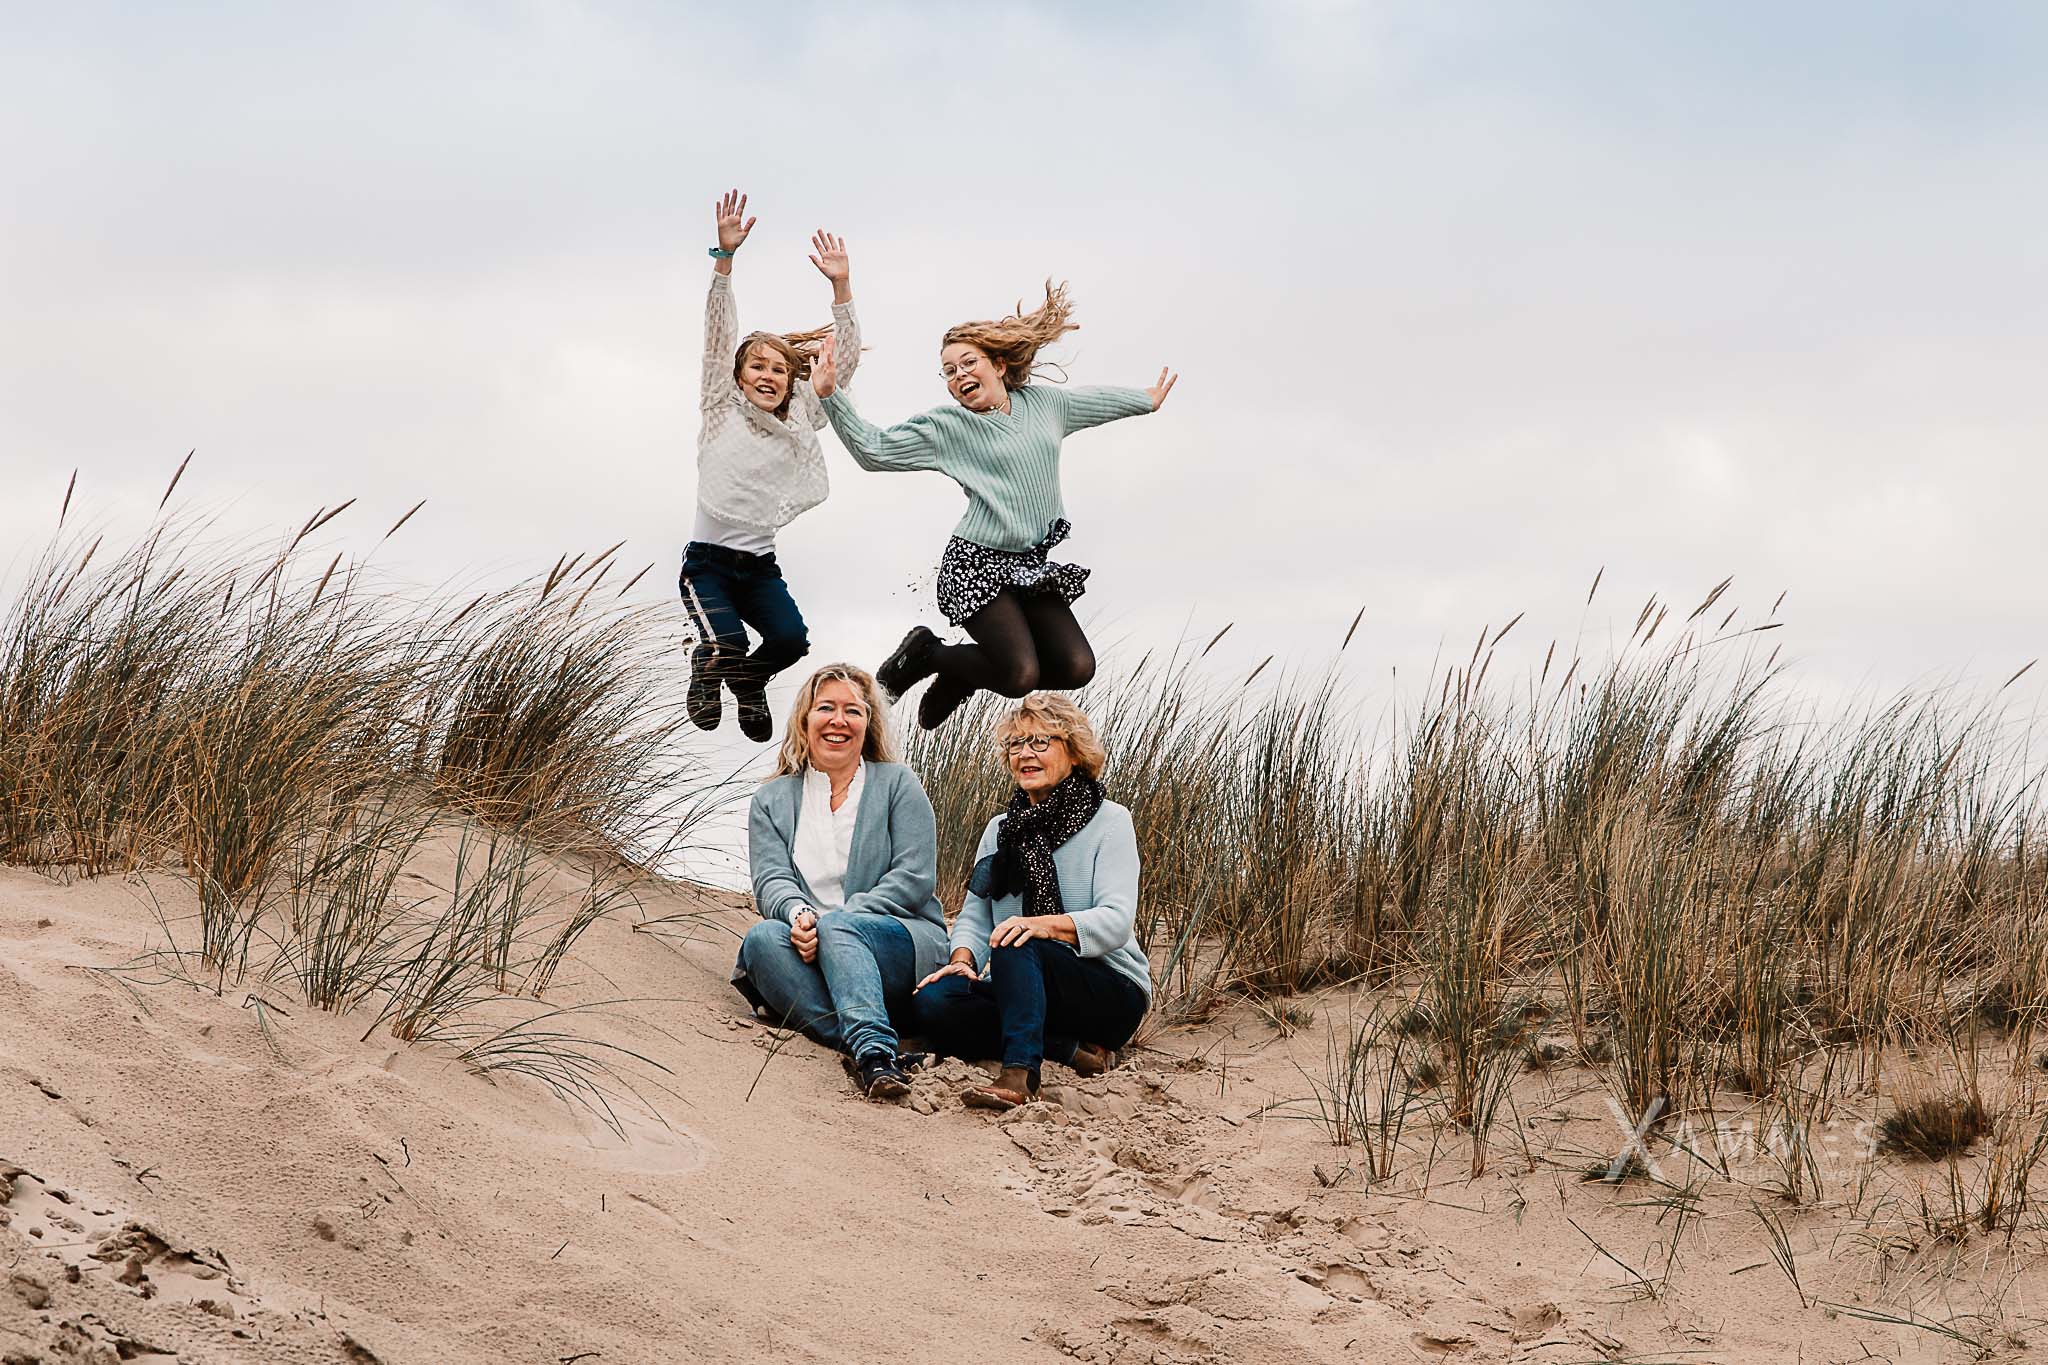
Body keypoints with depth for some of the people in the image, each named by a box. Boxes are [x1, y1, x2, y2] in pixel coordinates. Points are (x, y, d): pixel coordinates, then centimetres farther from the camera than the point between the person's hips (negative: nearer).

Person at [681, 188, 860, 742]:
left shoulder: (800, 420, 8)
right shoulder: (723, 409, 0)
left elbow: (845, 360, 3)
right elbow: (718, 334, -10)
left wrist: (841, 287, -9)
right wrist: (725, 256, -21)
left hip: (760, 564, 3)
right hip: (708, 558, -3)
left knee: (791, 639, -22)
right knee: (727, 645, -25)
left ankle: (748, 682, 13)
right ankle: (706, 673, 13)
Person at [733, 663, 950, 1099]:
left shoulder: (897, 785, 8)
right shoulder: (772, 800, 17)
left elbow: (914, 877, -4)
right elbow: (771, 880, 2)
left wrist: (831, 923, -16)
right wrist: (798, 914, -24)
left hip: (904, 943, -2)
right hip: (812, 954, 3)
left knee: (838, 928, -35)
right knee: (761, 938, -30)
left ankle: (872, 1052, -58)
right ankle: (875, 1050, -47)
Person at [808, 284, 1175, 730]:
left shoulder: (1043, 402, 11)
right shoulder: (946, 427, -4)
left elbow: (1097, 401, 29)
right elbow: (873, 449, -8)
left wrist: (1148, 399, 45)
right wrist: (831, 395, -20)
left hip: (1031, 566, 6)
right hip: (978, 565, -6)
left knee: (1076, 668, -5)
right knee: (1020, 675, -22)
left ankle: (957, 679, 15)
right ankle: (924, 653, 6)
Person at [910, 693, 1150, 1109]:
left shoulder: (1109, 821, -3)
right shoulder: (1000, 830, 16)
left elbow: (1115, 921, -16)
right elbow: (975, 915, 9)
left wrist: (1045, 924, -33)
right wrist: (963, 959, -14)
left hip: (1111, 992, -6)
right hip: (1026, 992, 6)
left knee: (1016, 945, -35)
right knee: (932, 1001, -23)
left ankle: (1018, 1074, -52)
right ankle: (1073, 1051, -23)